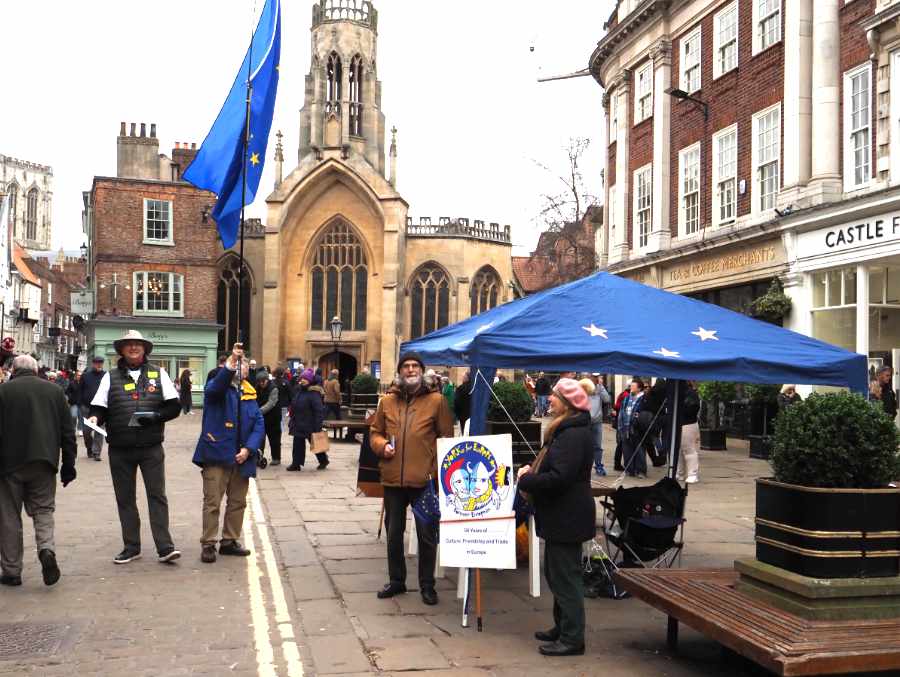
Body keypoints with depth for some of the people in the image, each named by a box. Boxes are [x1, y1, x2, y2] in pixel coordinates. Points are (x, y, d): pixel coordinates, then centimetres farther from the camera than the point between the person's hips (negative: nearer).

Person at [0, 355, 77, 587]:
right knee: (43, 510, 14)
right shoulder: (55, 391, 5)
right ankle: (47, 548, -12)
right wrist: (68, 464, 11)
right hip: (44, 463, 2)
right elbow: (68, 431, 6)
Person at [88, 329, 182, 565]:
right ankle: (131, 547, 19)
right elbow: (99, 407, 5)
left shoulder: (158, 373, 6)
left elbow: (174, 406, 2)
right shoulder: (111, 377, 8)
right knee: (125, 498, 9)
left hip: (151, 447, -2)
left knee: (157, 495, -4)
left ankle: (165, 547, -3)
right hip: (120, 449, 2)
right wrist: (95, 418, -17)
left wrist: (155, 416, -15)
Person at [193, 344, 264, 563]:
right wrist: (231, 363, -41)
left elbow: (259, 424, 6)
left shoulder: (249, 394, 12)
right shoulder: (216, 388, -1)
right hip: (217, 454, -5)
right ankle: (208, 544, 7)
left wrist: (248, 449, -9)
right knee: (212, 502, -1)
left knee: (237, 502, 12)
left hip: (241, 457, 5)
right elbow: (216, 387, -28)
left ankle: (229, 541, 25)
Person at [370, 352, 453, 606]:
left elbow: (446, 438, -1)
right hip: (392, 478, 3)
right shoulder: (387, 401, 6)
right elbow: (375, 432, 15)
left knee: (427, 534, 6)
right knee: (393, 533, 15)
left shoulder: (436, 400, -3)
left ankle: (427, 585, 21)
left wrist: (438, 471, -9)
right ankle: (396, 580, 32)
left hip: (424, 479, -3)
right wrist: (382, 445, -6)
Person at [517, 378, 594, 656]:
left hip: (567, 517, -11)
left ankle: (572, 638, 6)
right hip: (560, 515, 11)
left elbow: (559, 477, -28)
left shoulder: (573, 435, -22)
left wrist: (524, 481, -16)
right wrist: (533, 470, 5)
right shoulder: (565, 430, 13)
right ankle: (562, 628, 31)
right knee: (555, 573, 19)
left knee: (565, 576, -3)